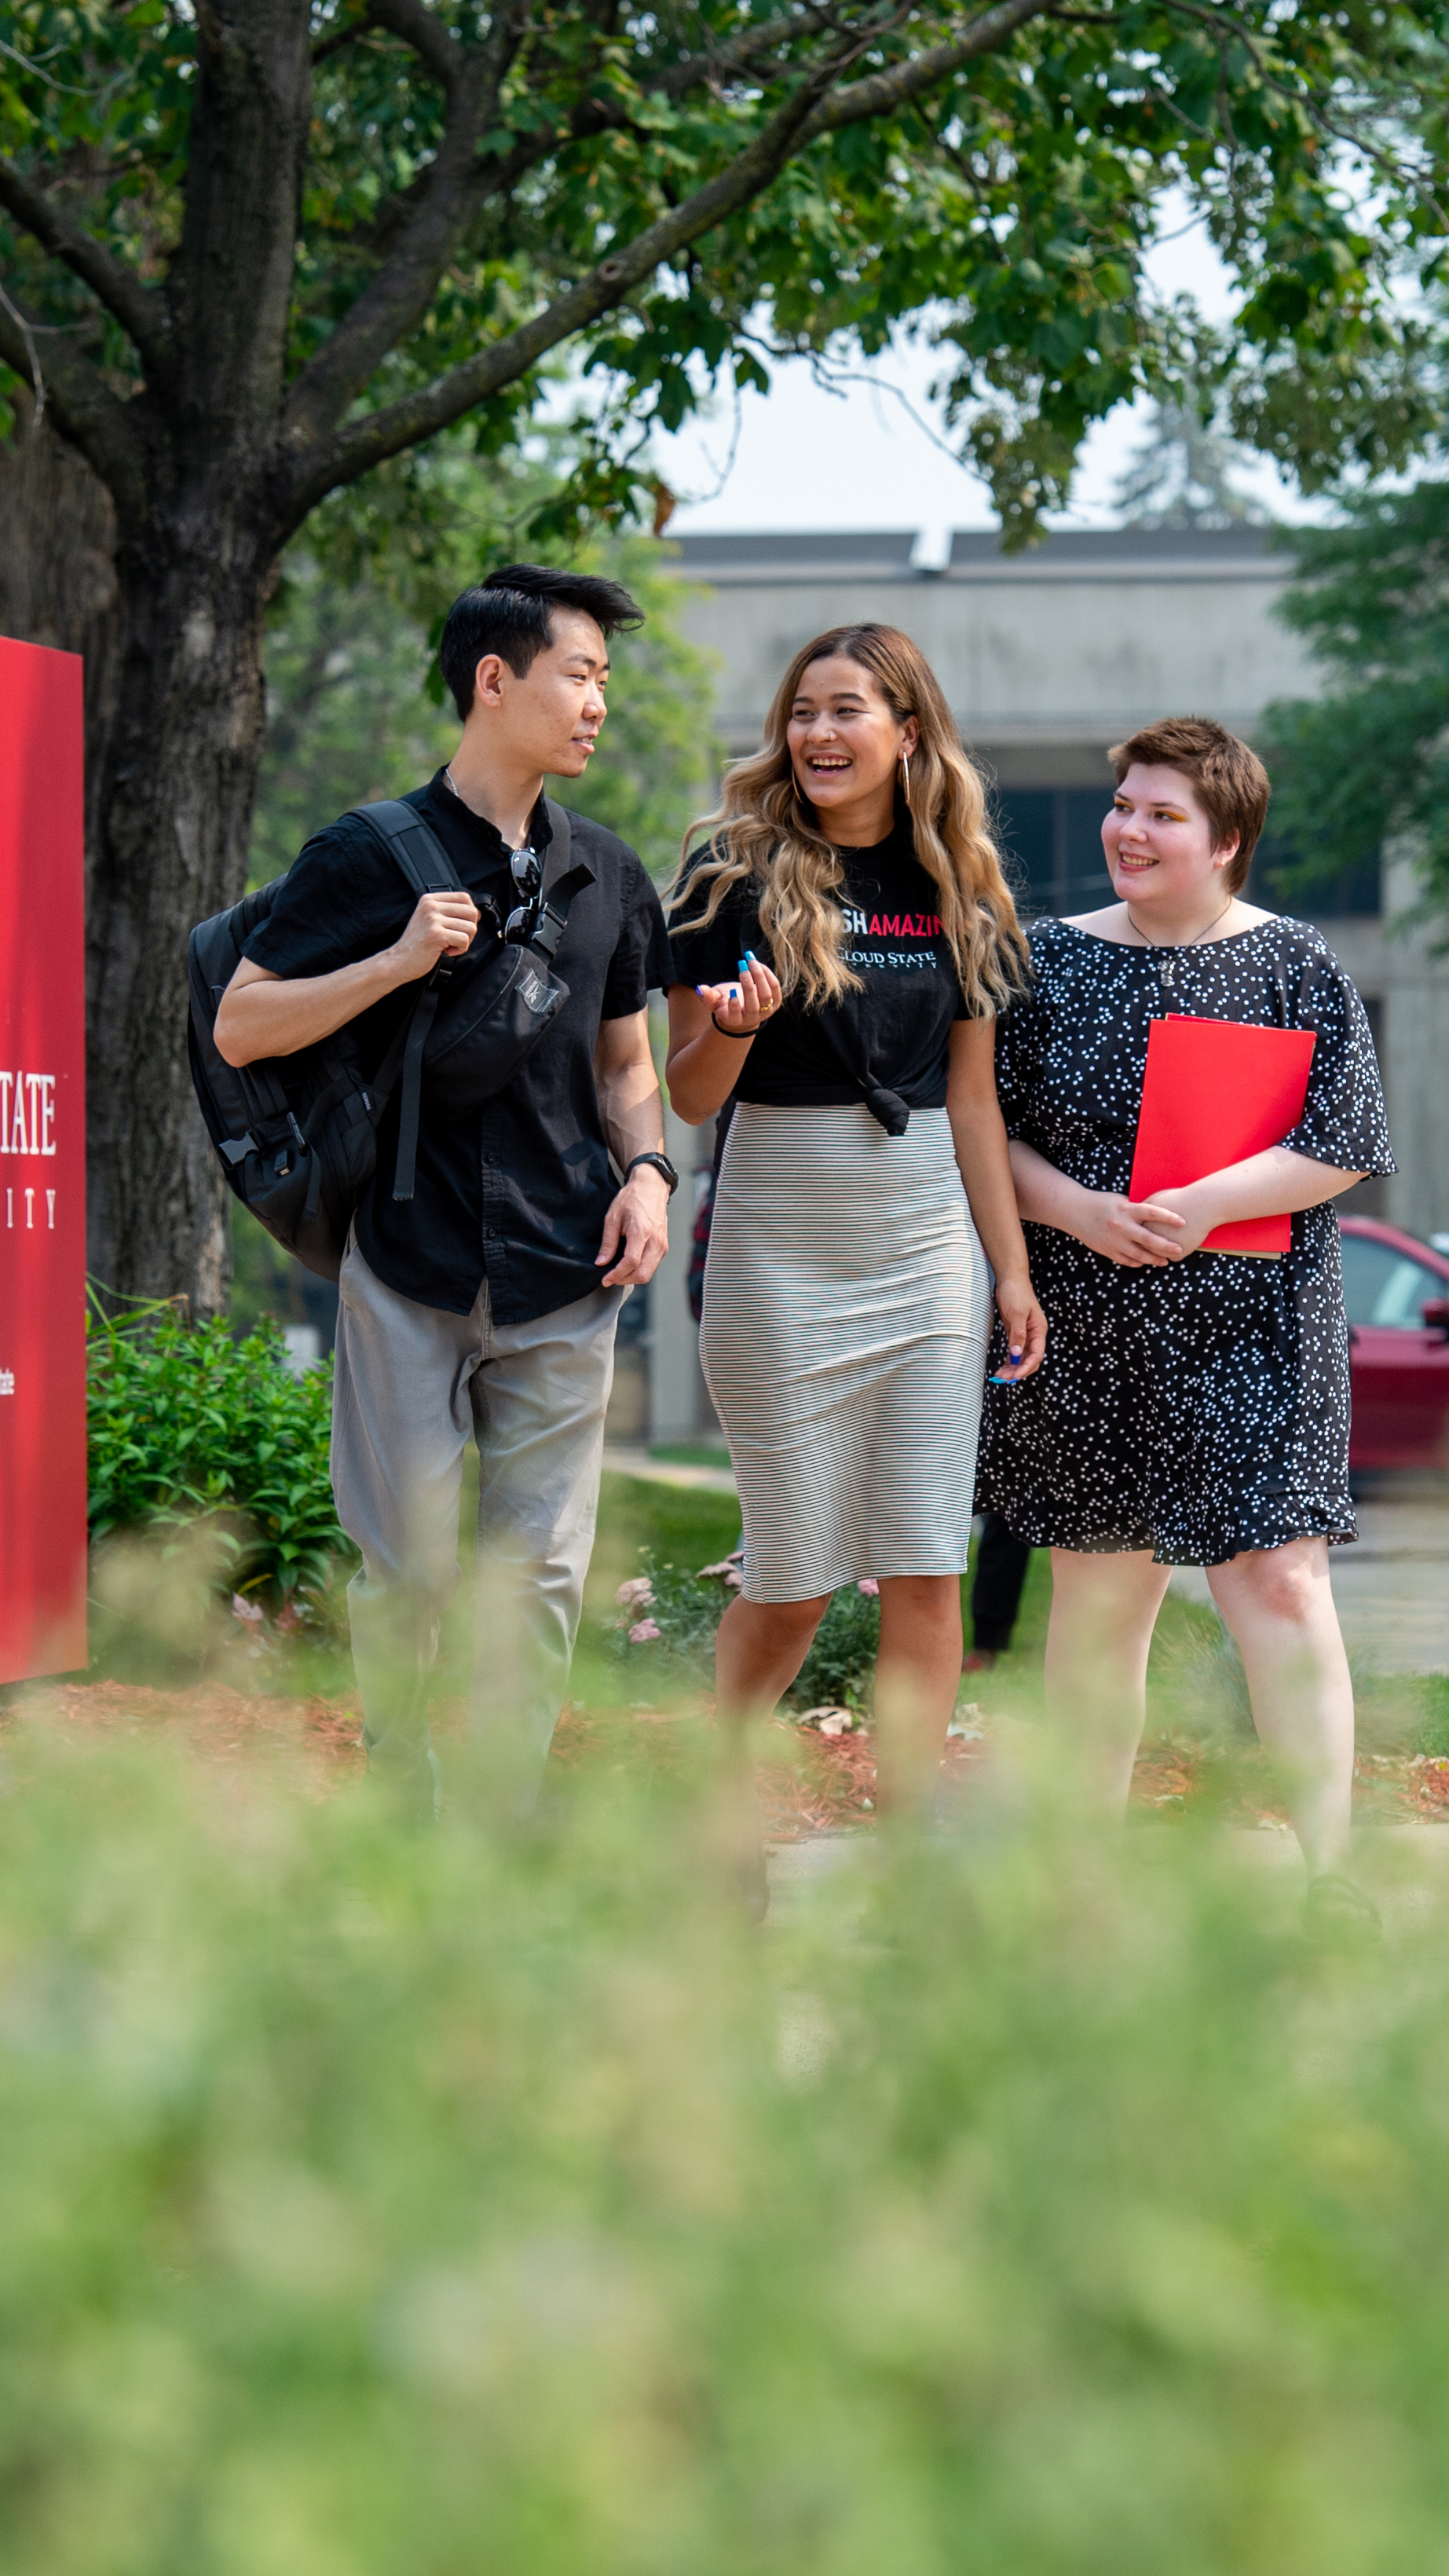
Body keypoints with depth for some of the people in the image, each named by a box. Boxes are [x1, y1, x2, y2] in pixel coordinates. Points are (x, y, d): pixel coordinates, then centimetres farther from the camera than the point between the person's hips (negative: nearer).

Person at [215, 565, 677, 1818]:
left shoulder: (606, 872, 14)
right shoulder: (369, 856, -1)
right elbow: (241, 1028, -3)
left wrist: (646, 1168, 3)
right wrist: (397, 962, -15)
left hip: (563, 1270, 4)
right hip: (411, 1262, -4)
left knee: (540, 1571, 3)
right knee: (406, 1564, -2)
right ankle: (398, 1817, 14)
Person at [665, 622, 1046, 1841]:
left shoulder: (955, 890, 7)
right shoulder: (738, 873, -2)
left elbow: (971, 1096, 11)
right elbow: (691, 1095, -2)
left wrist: (1013, 1272, 6)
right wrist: (733, 1024, -23)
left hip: (929, 1238, 3)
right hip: (781, 1244, -3)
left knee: (926, 1570, -1)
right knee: (793, 1578, 2)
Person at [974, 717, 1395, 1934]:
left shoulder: (1294, 966, 2)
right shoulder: (1053, 962, 8)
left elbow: (1342, 1146, -3)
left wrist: (1201, 1206, -15)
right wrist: (1080, 1211, -11)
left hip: (1252, 1330, -2)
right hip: (1086, 1337, 2)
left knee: (1278, 1578, -9)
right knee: (1096, 1589, 7)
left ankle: (1333, 1871, -8)